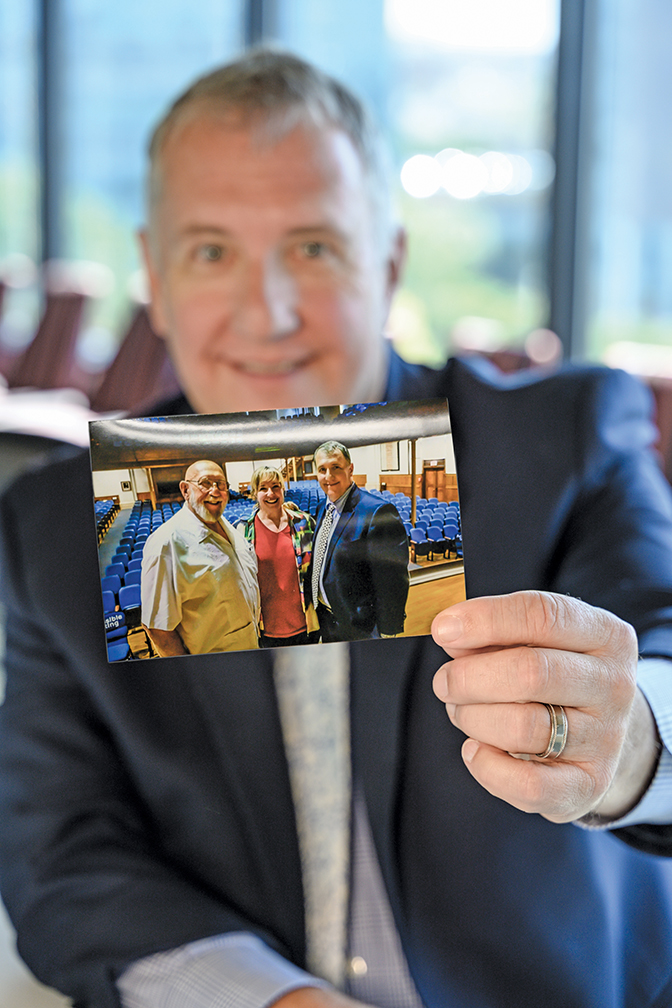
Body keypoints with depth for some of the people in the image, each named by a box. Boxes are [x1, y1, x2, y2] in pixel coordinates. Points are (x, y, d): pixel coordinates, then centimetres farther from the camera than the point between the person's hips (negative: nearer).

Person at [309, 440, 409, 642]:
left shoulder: (378, 512, -21)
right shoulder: (323, 508, 7)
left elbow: (393, 580, -21)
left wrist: (387, 635, -20)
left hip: (360, 630, -8)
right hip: (326, 623, 8)